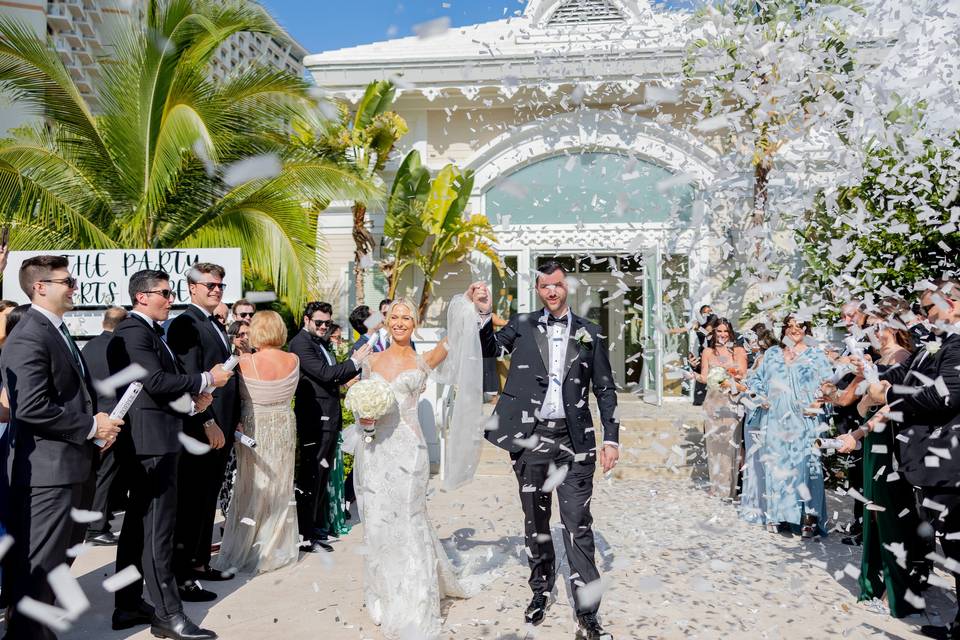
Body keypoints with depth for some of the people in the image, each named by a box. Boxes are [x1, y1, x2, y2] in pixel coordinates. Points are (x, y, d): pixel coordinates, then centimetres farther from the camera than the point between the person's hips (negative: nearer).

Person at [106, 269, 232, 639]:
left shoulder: (148, 331, 18)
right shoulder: (134, 332, -14)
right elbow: (156, 382, -24)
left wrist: (190, 402, 3)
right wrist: (206, 380, -14)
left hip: (150, 441, 11)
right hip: (152, 441, -11)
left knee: (139, 525, 15)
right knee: (158, 527, -6)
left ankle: (128, 607, 26)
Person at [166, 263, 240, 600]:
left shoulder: (217, 325, 18)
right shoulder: (185, 324, -10)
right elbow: (189, 379, -18)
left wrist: (233, 421, 15)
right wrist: (207, 423, -20)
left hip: (220, 427, 9)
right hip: (200, 429, -9)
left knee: (208, 500, 17)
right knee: (190, 503, -2)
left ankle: (200, 563, 28)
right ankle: (182, 576, 6)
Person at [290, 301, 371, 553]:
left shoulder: (322, 343, 16)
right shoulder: (300, 343, -12)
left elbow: (335, 378, 18)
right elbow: (325, 373, -21)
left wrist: (358, 363, 5)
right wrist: (355, 361, -14)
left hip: (330, 419, 9)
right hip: (314, 419, -9)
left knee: (322, 475, 17)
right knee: (310, 476, -3)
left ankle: (317, 525, 29)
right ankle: (307, 534, 4)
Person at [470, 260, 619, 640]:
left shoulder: (588, 333, 4)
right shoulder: (523, 325, 5)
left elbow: (605, 389, 6)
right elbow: (489, 349, -4)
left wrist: (611, 438, 1)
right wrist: (484, 314, -19)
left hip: (574, 438, -1)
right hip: (530, 437, 1)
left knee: (578, 524, -1)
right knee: (535, 521, 14)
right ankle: (540, 591, 33)